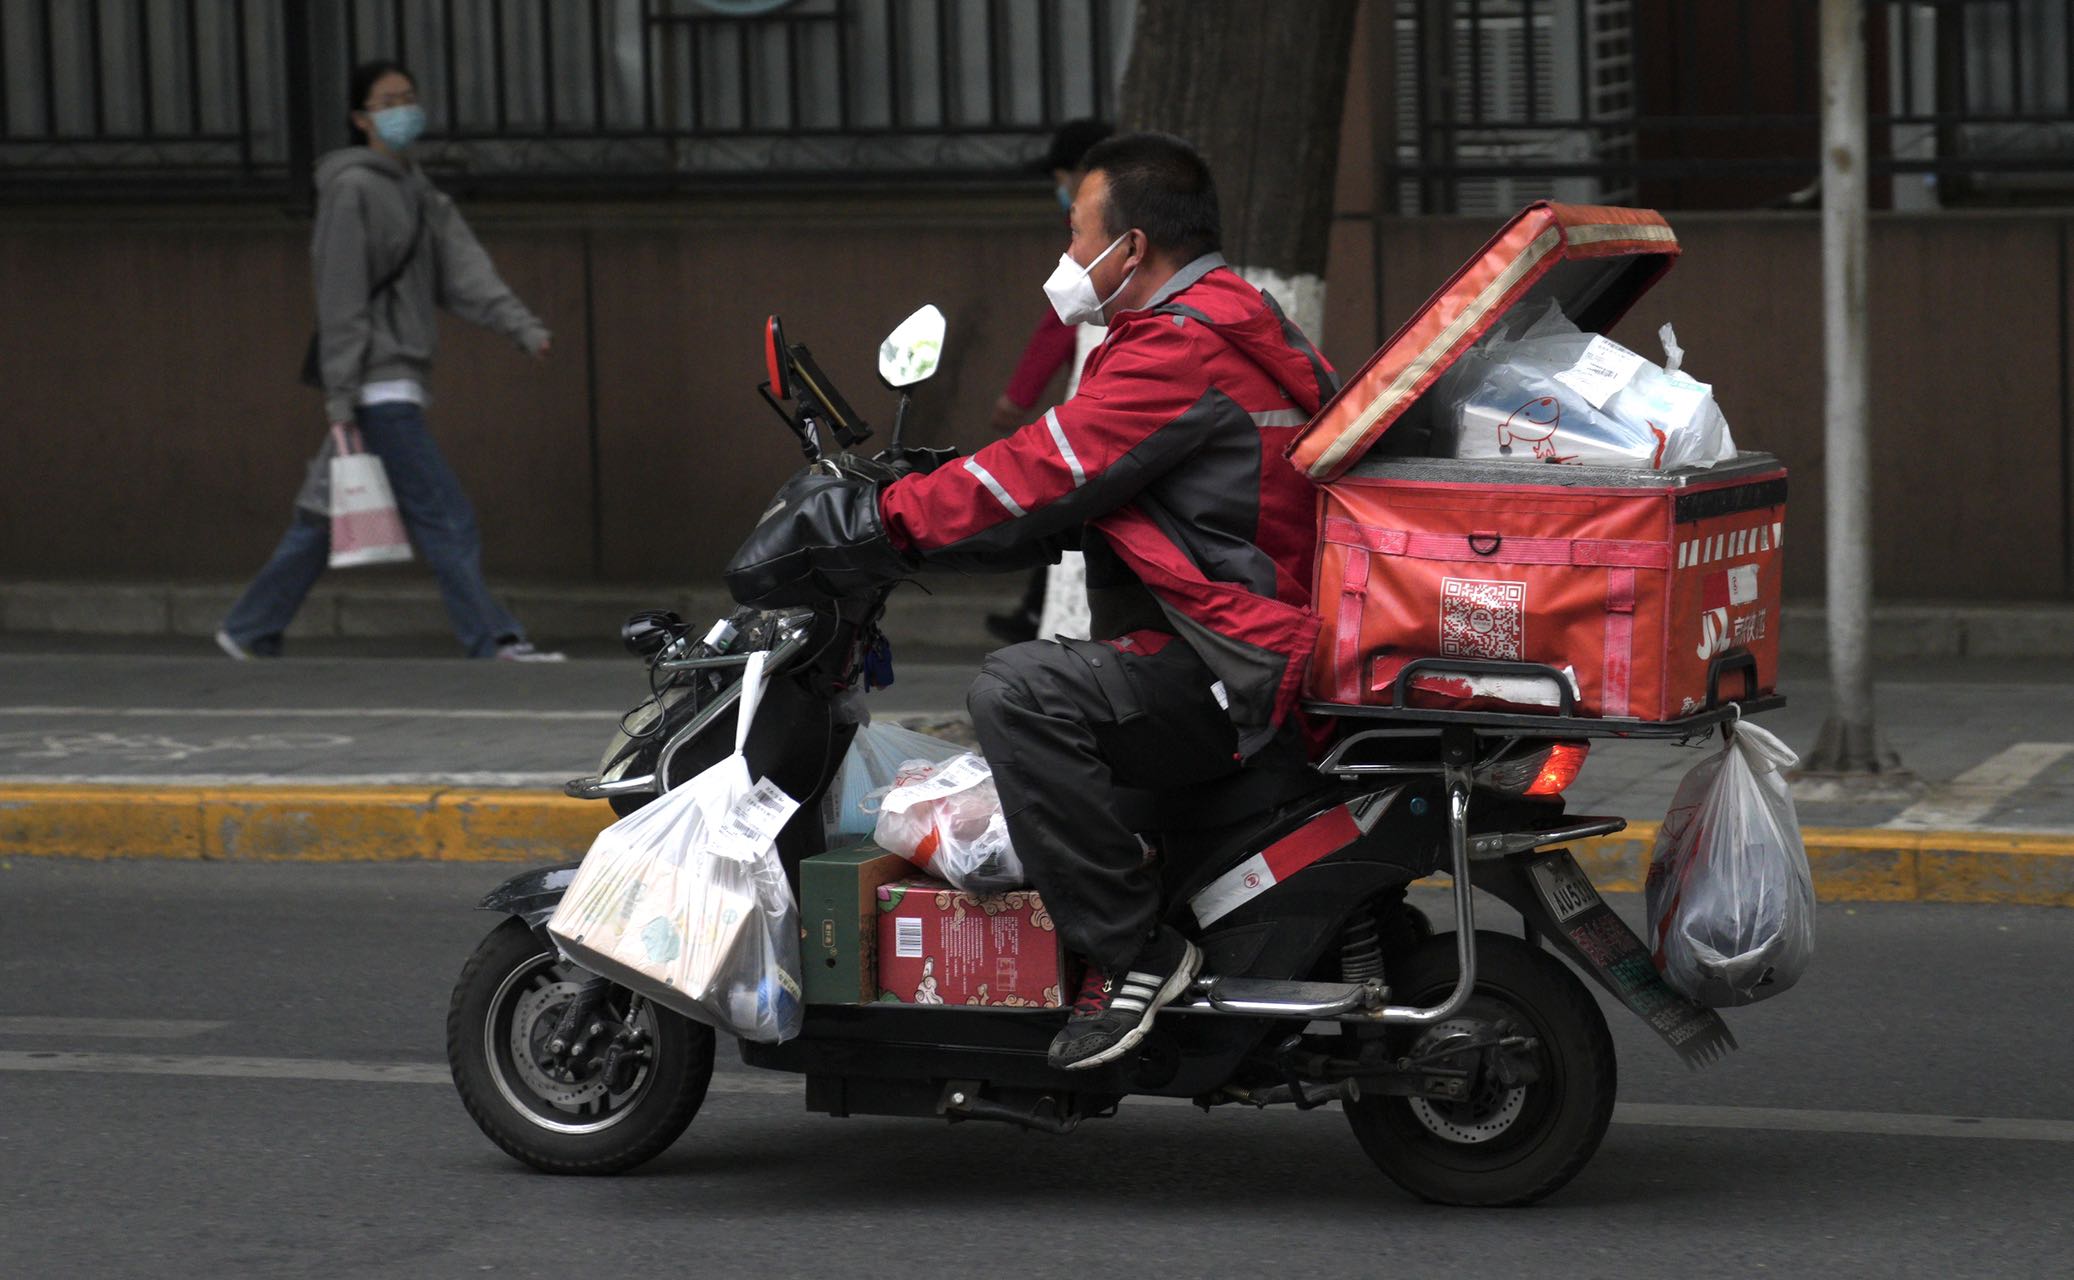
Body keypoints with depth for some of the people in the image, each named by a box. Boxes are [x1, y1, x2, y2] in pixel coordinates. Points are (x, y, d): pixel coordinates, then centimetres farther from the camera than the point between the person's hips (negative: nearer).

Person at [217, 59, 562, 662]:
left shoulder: (417, 190, 18)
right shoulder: (352, 189, -9)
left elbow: (462, 268, 6)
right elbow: (341, 297, -13)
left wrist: (520, 323, -9)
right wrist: (341, 395, -17)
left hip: (402, 378, 9)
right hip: (376, 384, -9)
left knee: (326, 515, 12)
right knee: (445, 516, -11)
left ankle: (249, 633, 20)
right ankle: (494, 641, -11)